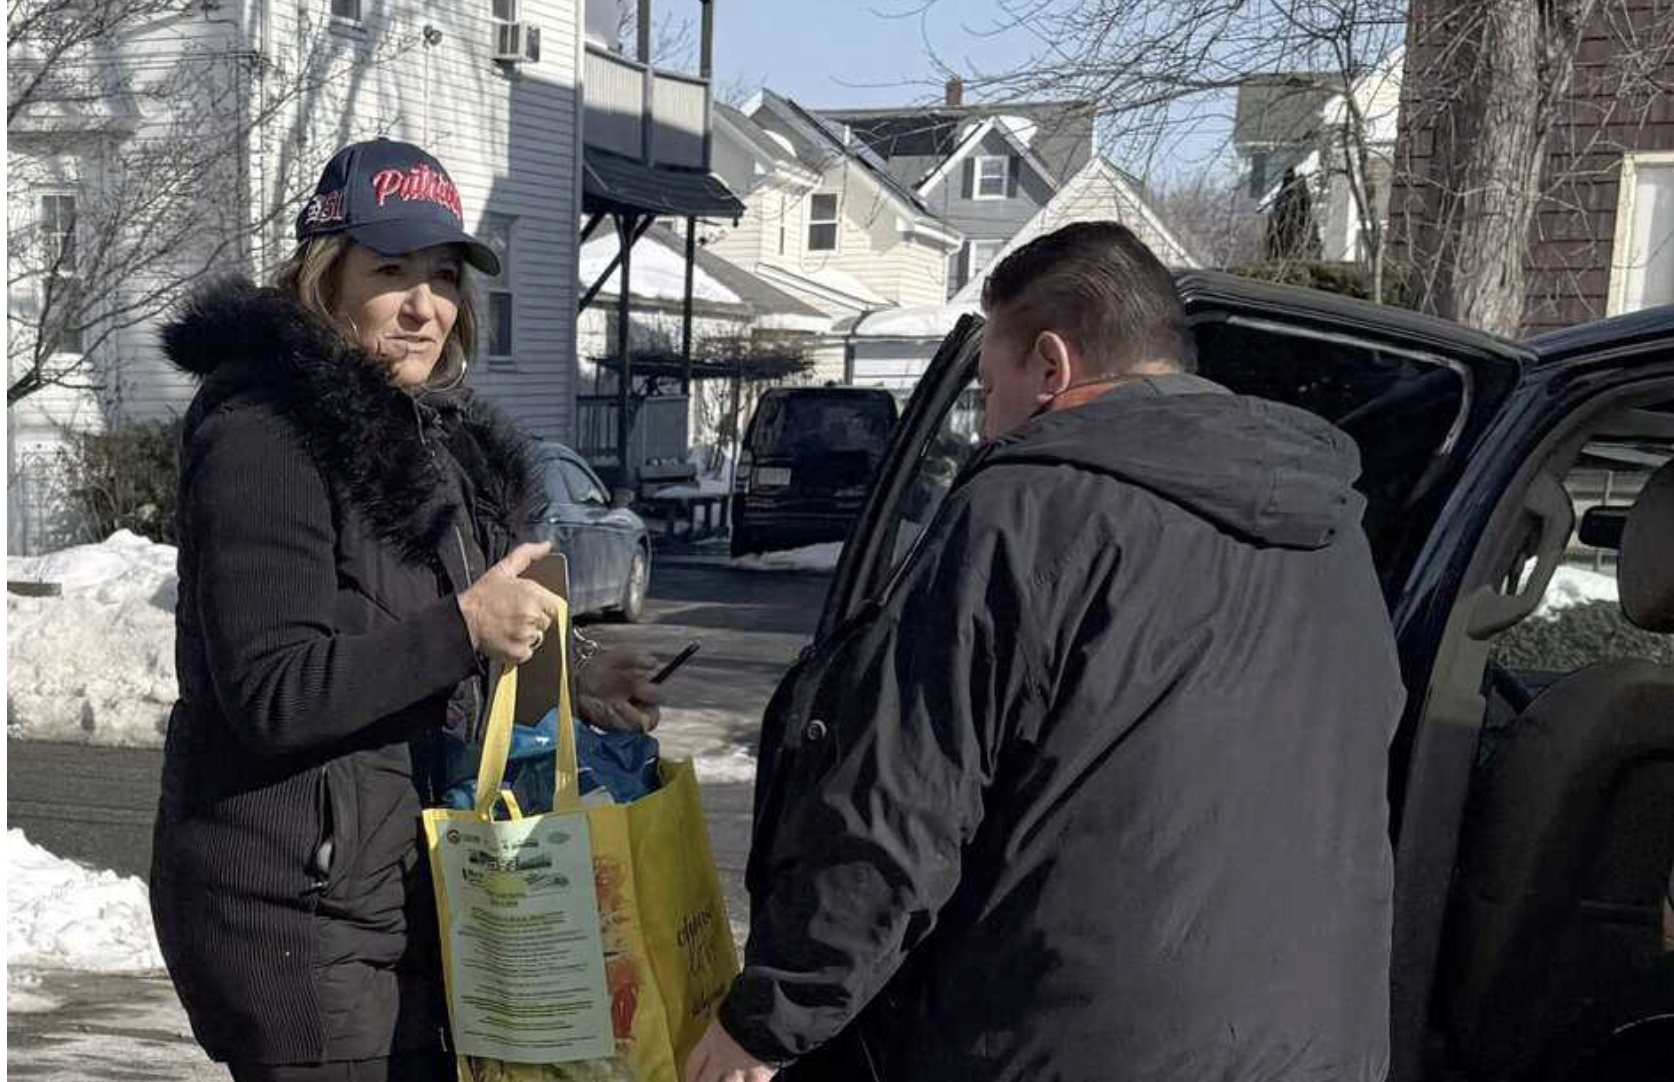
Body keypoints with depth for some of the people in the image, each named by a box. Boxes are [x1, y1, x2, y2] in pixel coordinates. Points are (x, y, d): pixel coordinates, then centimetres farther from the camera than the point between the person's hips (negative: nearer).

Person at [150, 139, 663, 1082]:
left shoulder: (422, 435, 13)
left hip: (404, 889, 9)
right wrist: (463, 629, -26)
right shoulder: (265, 440, -16)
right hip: (296, 908, -9)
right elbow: (272, 693, -23)